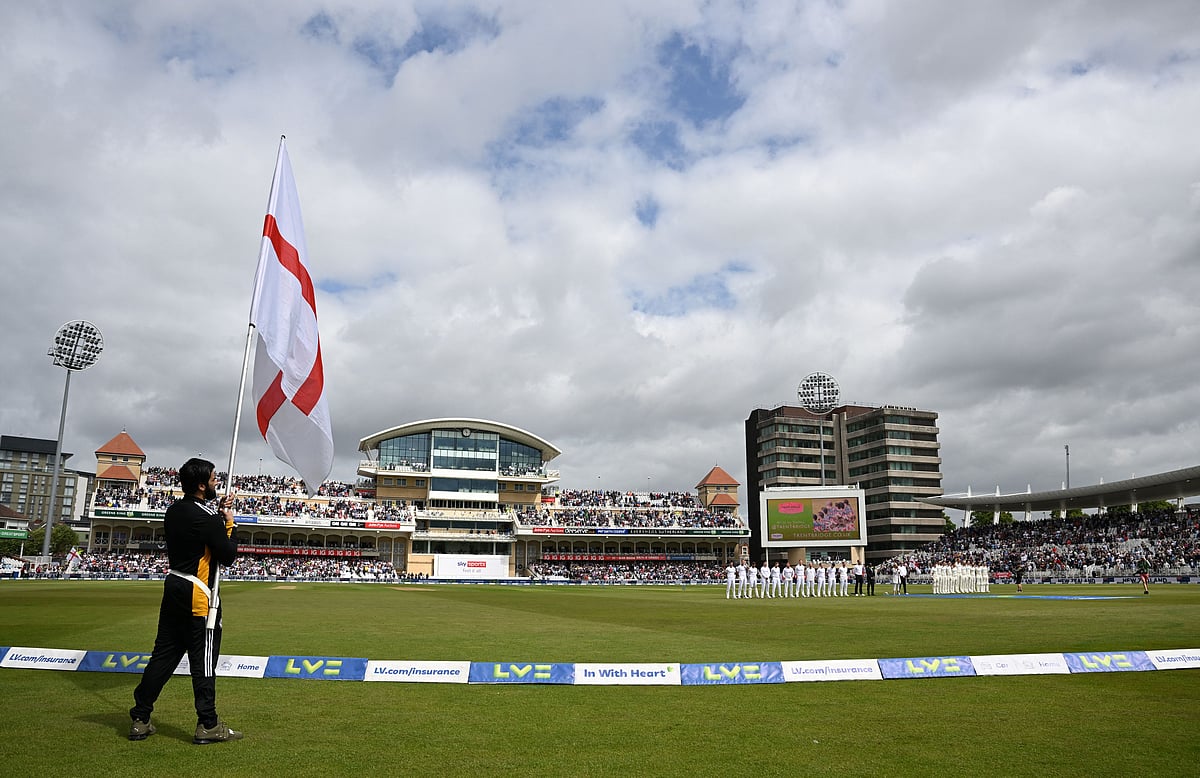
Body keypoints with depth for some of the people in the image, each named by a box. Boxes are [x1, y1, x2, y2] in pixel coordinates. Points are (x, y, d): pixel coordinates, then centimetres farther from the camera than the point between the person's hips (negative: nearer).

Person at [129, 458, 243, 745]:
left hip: (174, 587, 9)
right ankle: (208, 725, 6)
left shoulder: (174, 511, 7)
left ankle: (140, 720, 19)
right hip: (199, 594, -9)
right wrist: (229, 523, -3)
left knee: (164, 653, 14)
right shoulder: (207, 518, -19)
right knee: (203, 659, -1)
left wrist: (217, 512, 14)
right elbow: (228, 556, -14)